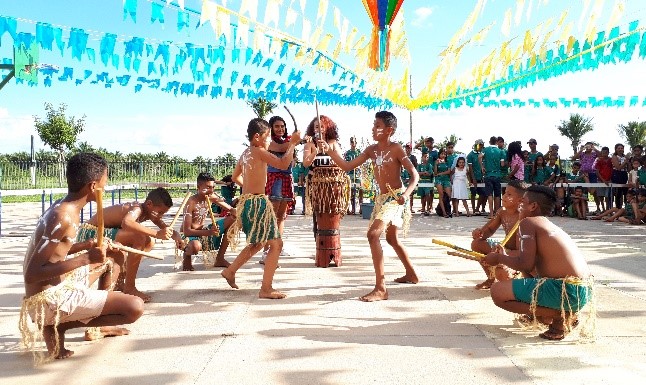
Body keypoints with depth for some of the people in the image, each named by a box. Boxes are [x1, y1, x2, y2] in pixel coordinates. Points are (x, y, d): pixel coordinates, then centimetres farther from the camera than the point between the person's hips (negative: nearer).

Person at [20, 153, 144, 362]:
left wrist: (87, 246, 6)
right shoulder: (65, 218, -24)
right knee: (135, 307, -19)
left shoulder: (62, 207, 5)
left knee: (109, 262, 29)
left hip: (58, 285, 10)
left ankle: (96, 324, 30)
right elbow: (31, 274, -27)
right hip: (49, 300, -10)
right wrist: (85, 259, -31)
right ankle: (57, 327, -4)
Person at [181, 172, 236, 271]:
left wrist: (236, 214, -21)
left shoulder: (212, 198, -3)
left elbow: (231, 210, 5)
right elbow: (186, 231, -26)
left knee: (231, 220, -4)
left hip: (204, 233, 7)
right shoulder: (191, 202, -22)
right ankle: (187, 255, -1)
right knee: (196, 246, -43)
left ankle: (219, 259, 3)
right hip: (190, 236, -7)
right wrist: (208, 232, -38)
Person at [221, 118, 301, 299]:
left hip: (247, 202, 10)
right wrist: (292, 143, -11)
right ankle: (266, 289, -7)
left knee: (257, 243, 26)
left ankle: (230, 271, 35)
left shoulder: (245, 153, 14)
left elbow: (236, 177, 27)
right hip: (258, 204, -10)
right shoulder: (259, 151, -12)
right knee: (276, 243, -7)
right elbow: (283, 164, -22)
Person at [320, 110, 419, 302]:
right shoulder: (372, 150, 7)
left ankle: (380, 288, -26)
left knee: (373, 234, -24)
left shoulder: (396, 149, -11)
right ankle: (411, 274, 44)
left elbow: (414, 174, -14)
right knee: (391, 238, 23)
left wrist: (406, 194, -31)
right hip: (382, 198, 9)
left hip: (395, 198, -9)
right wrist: (330, 151, -8)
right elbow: (347, 166, 4)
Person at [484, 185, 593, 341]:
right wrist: (506, 255, 31)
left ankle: (559, 316, -7)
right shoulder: (550, 226, 20)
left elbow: (525, 265, -16)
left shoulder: (528, 222, -7)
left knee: (497, 291, -7)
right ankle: (567, 313, 13)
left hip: (567, 291, -10)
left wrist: (499, 258, 1)